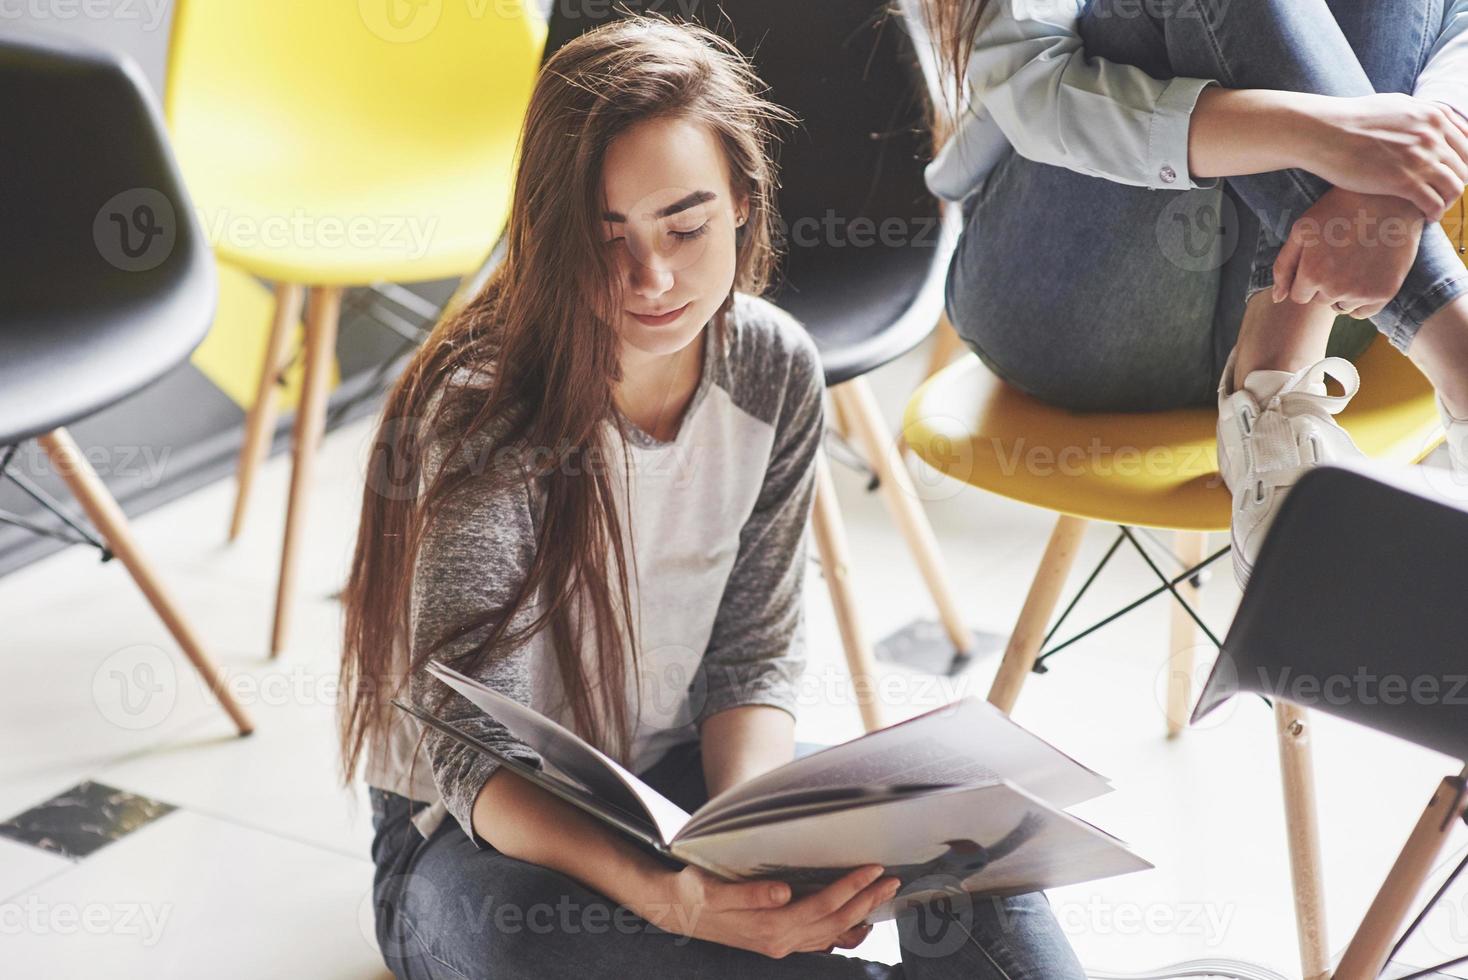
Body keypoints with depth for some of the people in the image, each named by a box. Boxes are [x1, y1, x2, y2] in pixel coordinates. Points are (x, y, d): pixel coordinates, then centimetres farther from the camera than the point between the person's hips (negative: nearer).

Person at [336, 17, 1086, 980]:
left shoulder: (775, 369, -10)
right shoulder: (481, 415, -26)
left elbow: (755, 656, -3)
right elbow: (472, 750, -27)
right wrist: (664, 895, -45)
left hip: (678, 775, 4)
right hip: (479, 834, -3)